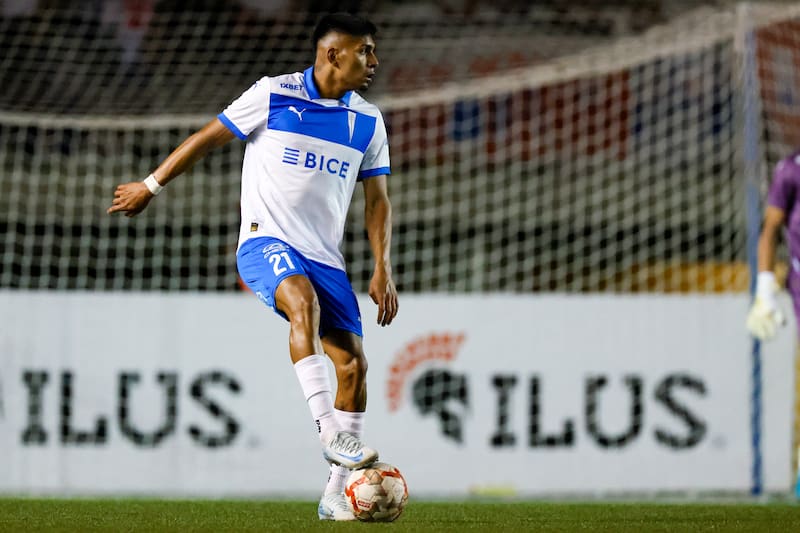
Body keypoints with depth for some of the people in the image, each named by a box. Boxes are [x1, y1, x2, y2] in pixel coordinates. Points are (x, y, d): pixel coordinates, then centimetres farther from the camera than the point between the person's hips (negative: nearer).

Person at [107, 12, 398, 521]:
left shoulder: (368, 121, 10)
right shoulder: (273, 95, -4)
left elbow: (377, 200, 14)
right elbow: (208, 138, 6)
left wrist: (383, 269, 3)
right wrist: (151, 186, 11)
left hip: (326, 256, 5)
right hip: (265, 240, -5)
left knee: (354, 363, -7)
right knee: (304, 302, -37)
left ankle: (336, 496, 4)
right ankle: (331, 435, -42)